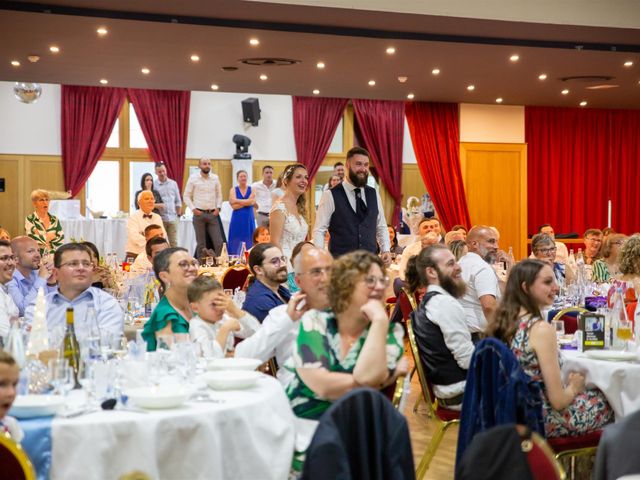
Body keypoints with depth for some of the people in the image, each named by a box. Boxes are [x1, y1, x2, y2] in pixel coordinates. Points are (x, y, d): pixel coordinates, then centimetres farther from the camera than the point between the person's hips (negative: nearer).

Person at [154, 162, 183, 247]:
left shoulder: (173, 183, 9)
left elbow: (178, 201, 13)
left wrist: (178, 214, 9)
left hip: (173, 218, 3)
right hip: (160, 219, -3)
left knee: (174, 243, 5)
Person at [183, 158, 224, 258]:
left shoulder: (215, 178, 7)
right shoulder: (193, 178, 0)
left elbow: (219, 195, 14)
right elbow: (187, 196, 2)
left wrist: (218, 207, 1)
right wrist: (193, 209, -8)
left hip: (213, 214, 2)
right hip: (199, 213, -2)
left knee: (219, 242, -4)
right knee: (201, 243, 4)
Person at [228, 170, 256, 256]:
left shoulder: (252, 190, 7)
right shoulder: (233, 190, 4)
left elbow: (252, 202, -11)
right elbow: (233, 205, -9)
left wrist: (238, 201, -10)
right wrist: (246, 202, -11)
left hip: (249, 219, 1)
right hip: (237, 219, -1)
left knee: (249, 243, 2)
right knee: (236, 243, -1)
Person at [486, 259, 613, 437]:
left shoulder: (502, 322, 1)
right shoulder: (541, 329, -22)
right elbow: (558, 401, -20)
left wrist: (568, 385, 17)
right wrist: (573, 387, 1)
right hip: (542, 422, -8)